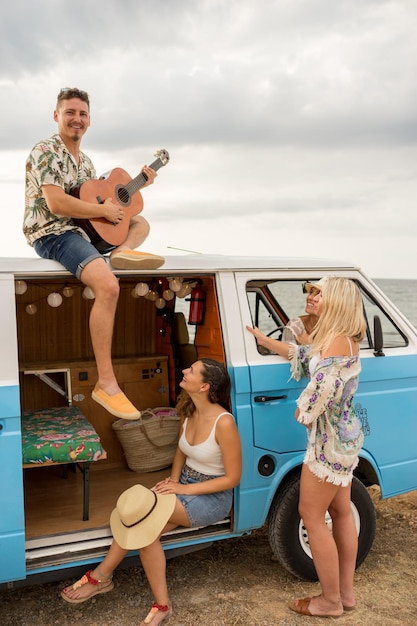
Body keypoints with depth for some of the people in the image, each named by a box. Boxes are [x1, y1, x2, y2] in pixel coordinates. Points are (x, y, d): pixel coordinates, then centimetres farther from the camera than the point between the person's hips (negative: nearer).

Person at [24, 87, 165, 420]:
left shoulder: (84, 160, 19)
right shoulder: (46, 151, -8)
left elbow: (96, 197, 25)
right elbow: (56, 204, -21)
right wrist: (105, 211, -14)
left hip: (84, 229, 9)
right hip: (52, 234, -9)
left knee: (141, 222, 20)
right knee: (109, 285, -33)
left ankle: (124, 251, -17)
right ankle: (106, 383, -31)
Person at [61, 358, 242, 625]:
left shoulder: (224, 423, -25)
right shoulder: (189, 411, -3)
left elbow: (232, 478, -19)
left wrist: (184, 489, -20)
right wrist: (174, 480, -4)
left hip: (213, 497, -7)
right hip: (184, 484, 7)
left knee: (142, 512, -25)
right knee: (146, 528, -20)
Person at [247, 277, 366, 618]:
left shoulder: (337, 341, -22)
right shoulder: (342, 338, 10)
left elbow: (323, 389, -28)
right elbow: (301, 354, 20)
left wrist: (304, 413, -9)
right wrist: (265, 340, 24)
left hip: (331, 440, -10)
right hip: (343, 436, 10)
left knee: (311, 515, 1)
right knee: (341, 512, 17)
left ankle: (330, 601, 15)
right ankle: (346, 593, 30)